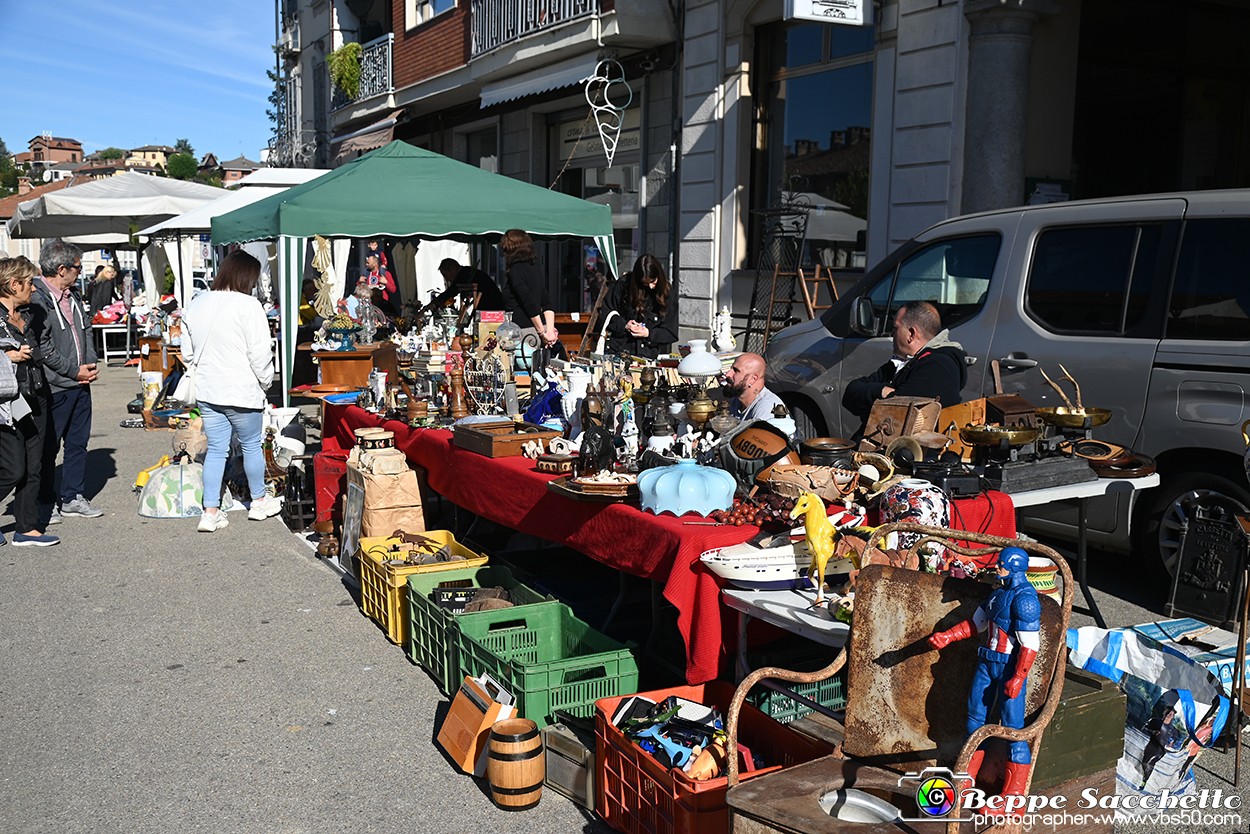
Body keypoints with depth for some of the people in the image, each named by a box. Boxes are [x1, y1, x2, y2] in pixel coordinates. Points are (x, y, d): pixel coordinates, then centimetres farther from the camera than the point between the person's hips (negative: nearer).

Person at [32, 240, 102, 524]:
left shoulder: (73, 297, 14)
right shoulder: (38, 300, -14)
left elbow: (86, 331, 22)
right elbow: (40, 346, -19)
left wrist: (91, 365, 7)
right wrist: (74, 371, -15)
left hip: (81, 383, 9)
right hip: (55, 387, -8)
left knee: (78, 442, 13)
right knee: (48, 447, 3)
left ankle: (73, 497, 24)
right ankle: (46, 503, 13)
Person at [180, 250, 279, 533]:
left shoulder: (194, 306, 7)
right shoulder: (248, 306, -14)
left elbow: (187, 354, 13)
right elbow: (259, 354, -15)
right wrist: (266, 382, 0)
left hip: (207, 392, 5)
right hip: (243, 392, -5)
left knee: (216, 449, 10)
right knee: (251, 445, 12)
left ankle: (210, 512, 10)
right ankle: (259, 501, 27)